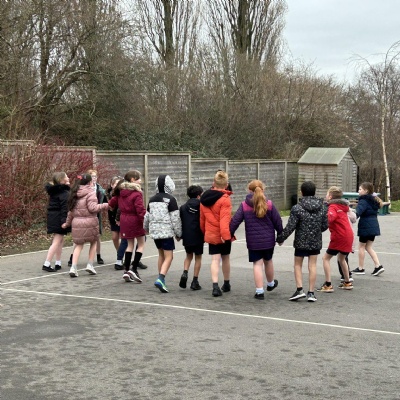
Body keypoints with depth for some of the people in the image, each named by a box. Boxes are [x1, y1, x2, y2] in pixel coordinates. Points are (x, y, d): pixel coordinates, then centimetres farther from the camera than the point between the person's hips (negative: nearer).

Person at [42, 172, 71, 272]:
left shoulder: (54, 190, 12)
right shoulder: (64, 193, -16)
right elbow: (65, 207, -22)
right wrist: (65, 220, -25)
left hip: (52, 217, 9)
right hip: (59, 218, -9)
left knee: (60, 240, 17)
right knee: (57, 241, -6)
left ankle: (58, 263, 20)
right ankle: (47, 264, -10)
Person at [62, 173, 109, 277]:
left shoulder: (75, 194, 11)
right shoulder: (90, 193, -8)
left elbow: (71, 210, 15)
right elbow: (93, 208, -16)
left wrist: (67, 223, 23)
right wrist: (105, 205, -5)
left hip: (76, 222, 5)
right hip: (89, 222, -5)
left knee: (78, 245, 10)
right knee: (94, 242, 16)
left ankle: (73, 267, -3)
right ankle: (90, 265, 13)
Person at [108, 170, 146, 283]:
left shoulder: (121, 192, 5)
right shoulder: (137, 193, -17)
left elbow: (113, 202, 18)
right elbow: (140, 209, -24)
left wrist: (110, 205, 39)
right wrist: (145, 220, -19)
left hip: (124, 220, 7)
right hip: (135, 220, -7)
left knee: (130, 244, 16)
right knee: (141, 244, 5)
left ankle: (126, 270, 13)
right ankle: (134, 269, -4)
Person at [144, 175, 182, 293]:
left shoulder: (152, 200, 9)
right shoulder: (170, 199, -10)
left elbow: (147, 216, 19)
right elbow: (175, 218, -10)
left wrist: (146, 228, 38)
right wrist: (178, 233, 0)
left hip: (155, 231, 6)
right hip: (167, 232, -6)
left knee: (161, 255, 19)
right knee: (169, 257, -6)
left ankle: (161, 278, 22)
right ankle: (160, 279, -22)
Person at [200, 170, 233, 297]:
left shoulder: (204, 198, 4)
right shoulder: (225, 199, -15)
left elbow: (202, 218, 12)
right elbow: (224, 219, -24)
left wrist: (205, 232, 22)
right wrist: (225, 234, -26)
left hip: (210, 234, 3)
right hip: (223, 234, -3)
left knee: (215, 259, 1)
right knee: (225, 258, 14)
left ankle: (215, 285, -16)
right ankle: (226, 284, 29)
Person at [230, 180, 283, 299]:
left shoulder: (244, 205, -5)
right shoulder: (269, 204, -2)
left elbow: (235, 221, -8)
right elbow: (277, 221, 2)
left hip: (253, 241, -2)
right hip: (268, 240, 2)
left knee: (257, 264, 2)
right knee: (268, 261, 21)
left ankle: (259, 291, -3)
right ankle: (271, 284, 43)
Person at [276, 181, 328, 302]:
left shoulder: (297, 208, -15)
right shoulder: (322, 207, 0)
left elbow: (290, 227, -14)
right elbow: (325, 225, 7)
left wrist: (280, 238, -2)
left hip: (301, 242, -3)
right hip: (316, 242, 3)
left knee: (298, 265, 11)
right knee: (312, 266, 8)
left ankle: (299, 289, 0)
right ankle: (311, 293, 9)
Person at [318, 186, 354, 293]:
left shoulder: (333, 206, -10)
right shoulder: (342, 206, 15)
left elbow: (331, 217, -29)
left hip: (339, 236, -8)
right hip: (349, 235, 8)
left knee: (326, 258, -1)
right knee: (341, 259, 26)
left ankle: (328, 285, -6)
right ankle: (347, 283, 31)